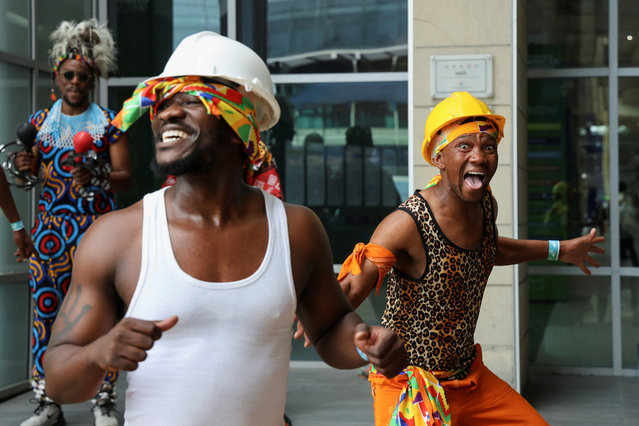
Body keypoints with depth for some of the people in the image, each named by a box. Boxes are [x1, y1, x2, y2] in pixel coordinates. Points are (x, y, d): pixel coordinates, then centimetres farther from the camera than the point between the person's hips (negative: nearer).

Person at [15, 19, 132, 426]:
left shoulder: (109, 122, 2)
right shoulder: (40, 120, 11)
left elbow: (125, 176, -3)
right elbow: (27, 177, 14)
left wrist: (96, 177, -22)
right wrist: (25, 167, -9)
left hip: (96, 223, -3)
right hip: (50, 224, 3)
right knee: (45, 307, 0)